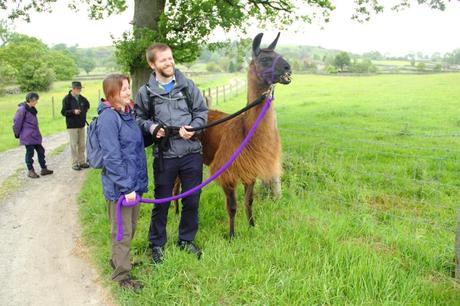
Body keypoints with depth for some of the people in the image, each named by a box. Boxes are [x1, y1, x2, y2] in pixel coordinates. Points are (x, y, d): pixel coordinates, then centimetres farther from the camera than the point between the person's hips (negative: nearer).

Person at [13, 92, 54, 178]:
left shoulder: (32, 109, 12)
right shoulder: (22, 109, -15)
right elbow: (17, 122, -12)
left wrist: (37, 132, 16)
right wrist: (17, 134, -5)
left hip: (35, 135, 8)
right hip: (28, 136, -8)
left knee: (41, 150, 10)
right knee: (30, 152, 0)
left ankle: (44, 169, 19)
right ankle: (30, 171, 12)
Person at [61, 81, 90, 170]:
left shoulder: (81, 98, 7)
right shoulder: (67, 99, -9)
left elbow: (87, 105, 27)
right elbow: (63, 112, -11)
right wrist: (73, 111, -23)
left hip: (81, 124, 5)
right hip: (72, 126, -5)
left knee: (82, 144, 10)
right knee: (74, 145, -2)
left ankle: (82, 162, 20)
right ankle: (75, 164, 6)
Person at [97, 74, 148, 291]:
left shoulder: (128, 113, 8)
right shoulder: (108, 118, -18)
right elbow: (112, 157, -22)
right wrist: (126, 187, -21)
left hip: (134, 182, 8)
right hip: (119, 186, -8)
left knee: (131, 226, 21)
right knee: (122, 230, 5)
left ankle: (119, 260, 41)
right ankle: (121, 274, 21)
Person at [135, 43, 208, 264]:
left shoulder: (187, 85, 2)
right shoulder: (145, 92, -1)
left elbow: (202, 111, 6)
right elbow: (139, 119, 10)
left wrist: (192, 128, -11)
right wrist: (151, 127, -10)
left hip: (191, 153, 2)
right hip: (164, 156, -1)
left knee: (192, 200, 12)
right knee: (161, 202, 10)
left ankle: (186, 240, 33)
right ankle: (157, 244, 29)